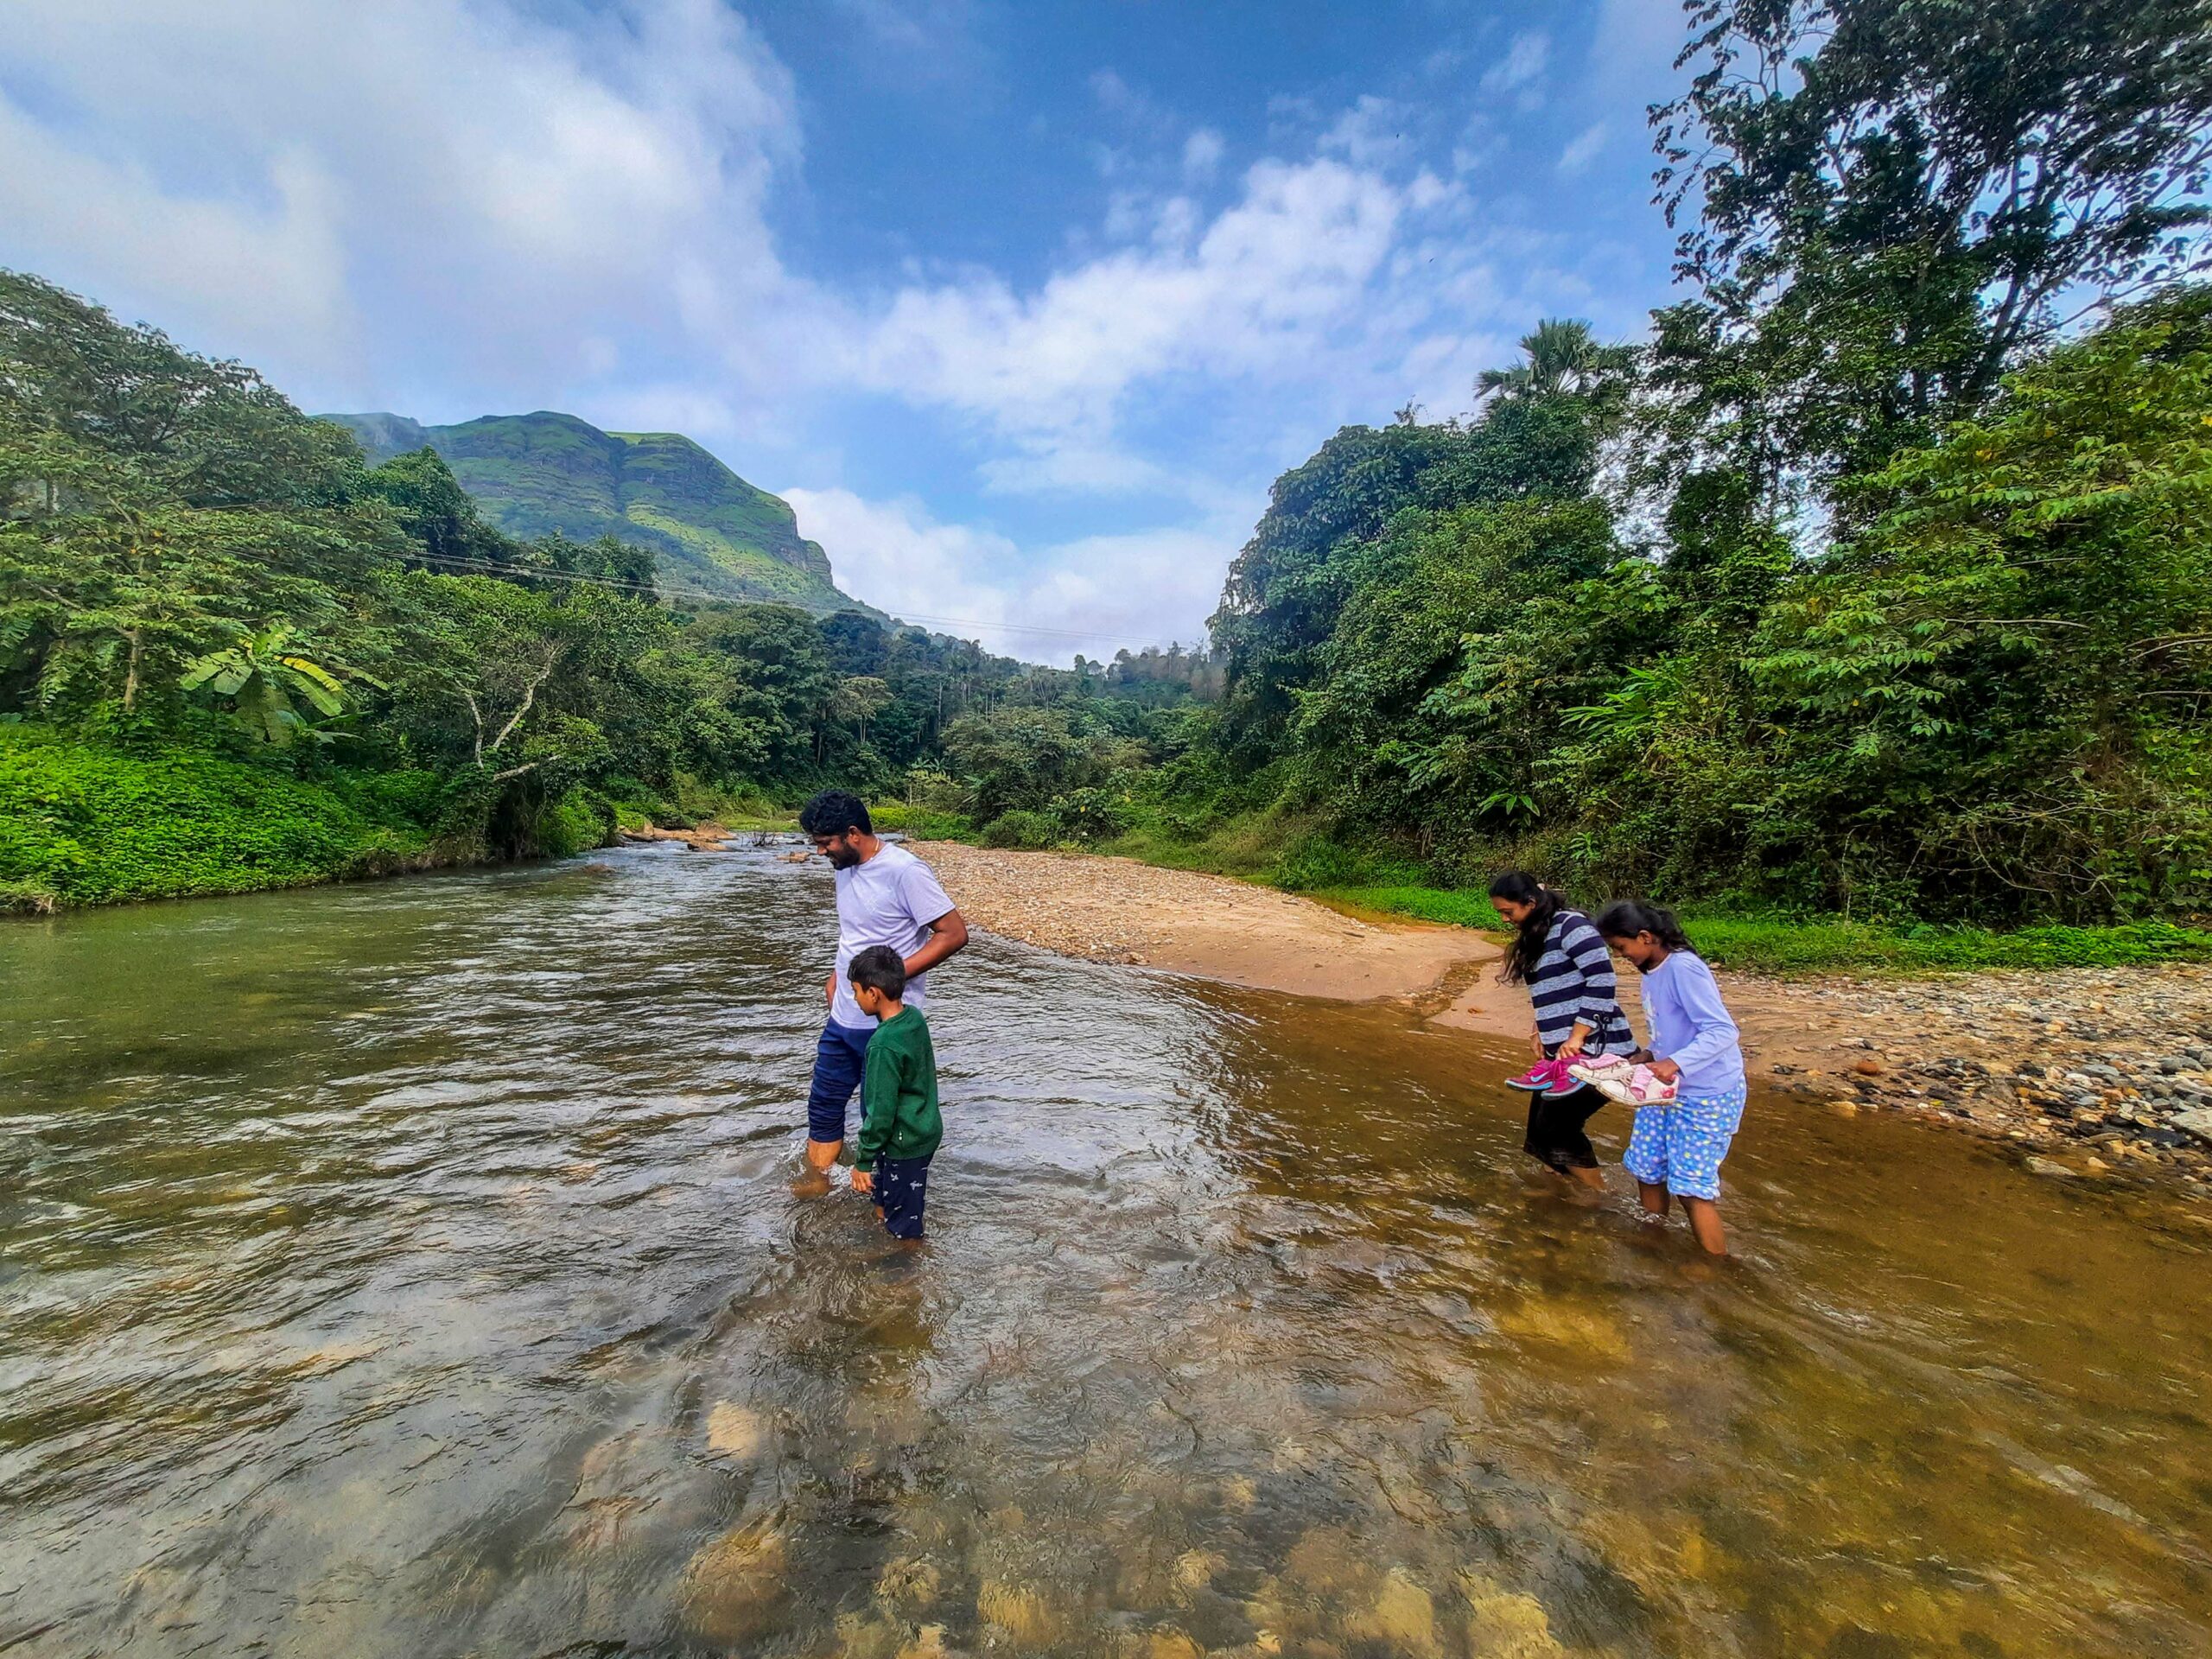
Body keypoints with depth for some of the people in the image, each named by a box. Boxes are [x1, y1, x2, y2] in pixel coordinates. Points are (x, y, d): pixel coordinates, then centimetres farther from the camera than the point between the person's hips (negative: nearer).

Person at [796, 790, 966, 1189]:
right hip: (843, 1018, 8)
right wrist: (836, 976, 14)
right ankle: (816, 1181, 39)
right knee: (823, 1103, 19)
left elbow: (954, 933, -22)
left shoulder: (905, 872, -22)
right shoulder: (846, 868, 5)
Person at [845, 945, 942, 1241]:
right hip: (926, 1133, 9)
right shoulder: (915, 1017, -3)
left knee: (904, 1231, 10)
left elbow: (881, 1111, -24)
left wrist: (863, 1162, -12)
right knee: (885, 1205, 28)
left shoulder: (884, 1045, -29)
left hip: (904, 1146, -9)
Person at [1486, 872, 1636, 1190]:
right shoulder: (1534, 937, 13)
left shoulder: (1570, 925, -14)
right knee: (1542, 1123, 12)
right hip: (1562, 1050, 9)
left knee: (1557, 1125, -2)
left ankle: (1598, 1196, 18)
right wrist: (1537, 1030, 5)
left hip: (1596, 1050, -9)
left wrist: (1576, 1037, -21)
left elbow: (1603, 982, -21)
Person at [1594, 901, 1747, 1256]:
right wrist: (1648, 1056, 1)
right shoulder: (1651, 971, 4)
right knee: (1646, 1167, 16)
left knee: (1691, 1186, -1)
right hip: (1668, 1088, 9)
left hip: (1707, 1095, -9)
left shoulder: (1683, 968, -23)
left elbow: (1722, 1031, -27)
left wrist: (1675, 1062, -36)